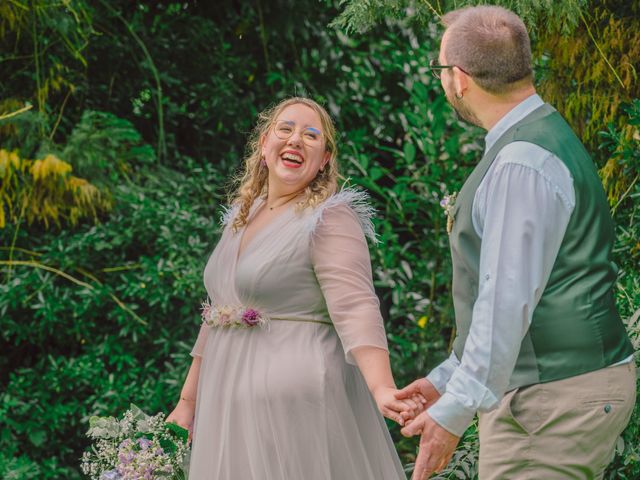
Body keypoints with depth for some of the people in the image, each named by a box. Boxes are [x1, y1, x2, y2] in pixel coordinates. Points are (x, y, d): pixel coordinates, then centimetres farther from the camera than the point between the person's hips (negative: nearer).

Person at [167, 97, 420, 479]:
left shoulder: (330, 218, -10)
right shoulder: (241, 218, 13)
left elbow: (356, 310, -23)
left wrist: (382, 390, -38)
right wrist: (187, 402, 17)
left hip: (298, 401, -7)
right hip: (232, 403, 7)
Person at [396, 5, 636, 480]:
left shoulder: (523, 164, -19)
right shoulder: (544, 137, 16)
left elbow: (509, 301, -25)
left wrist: (454, 412, -23)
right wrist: (448, 379, 24)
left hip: (553, 400, -10)